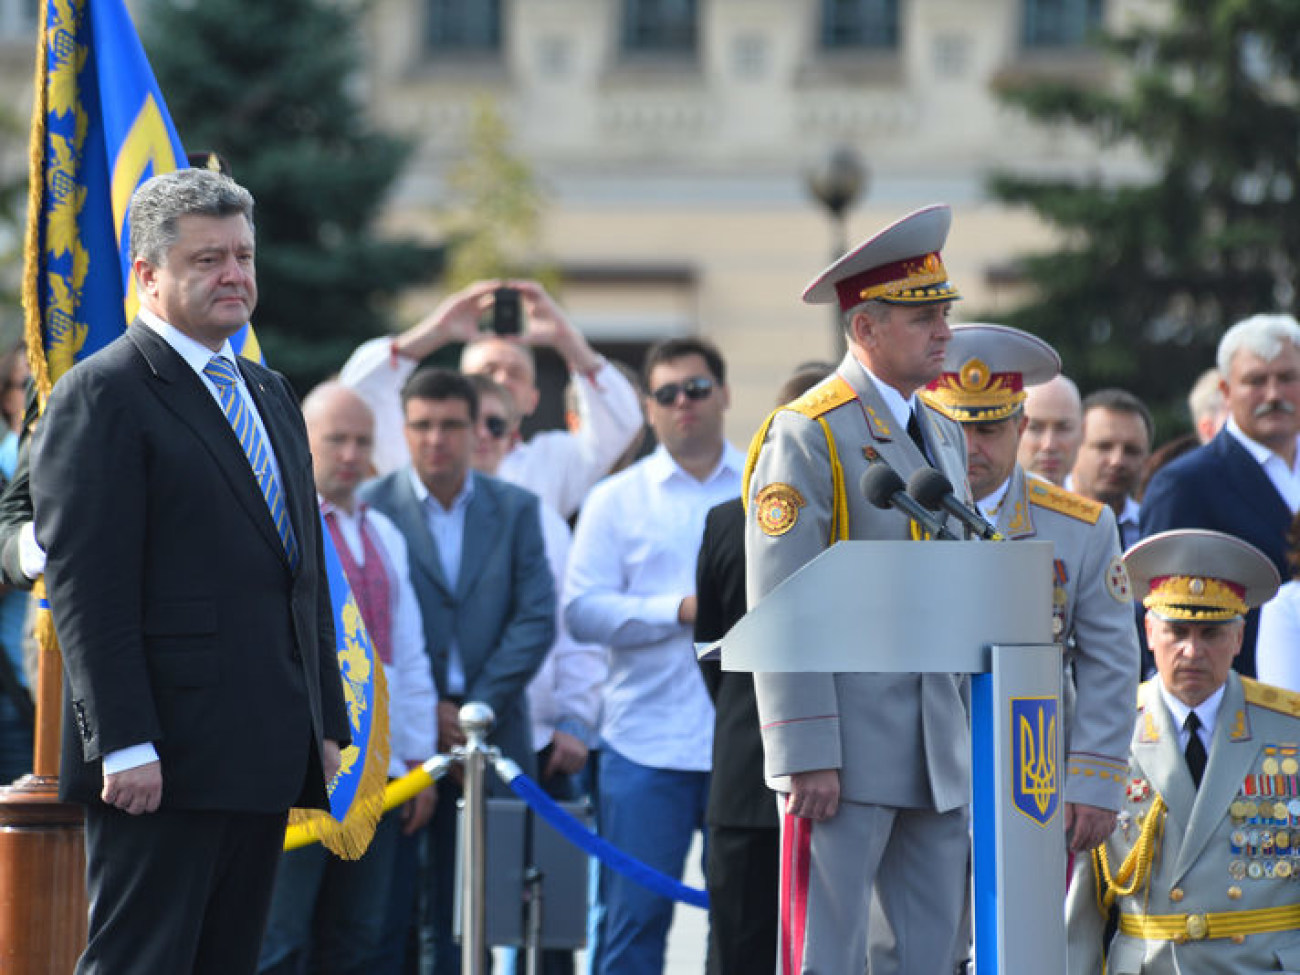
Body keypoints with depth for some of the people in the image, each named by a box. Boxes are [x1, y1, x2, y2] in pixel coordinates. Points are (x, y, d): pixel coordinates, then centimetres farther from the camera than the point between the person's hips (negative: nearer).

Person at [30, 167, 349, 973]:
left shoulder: (270, 394, 20)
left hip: (263, 756, 8)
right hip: (163, 758, -8)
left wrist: (326, 722, 16)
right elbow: (87, 588, -14)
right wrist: (125, 745, -20)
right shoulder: (104, 394, -8)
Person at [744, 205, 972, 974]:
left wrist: (974, 742, 16)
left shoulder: (946, 435, 16)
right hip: (848, 752, -8)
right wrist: (808, 757, -19)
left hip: (940, 763, 8)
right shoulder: (807, 436, -8)